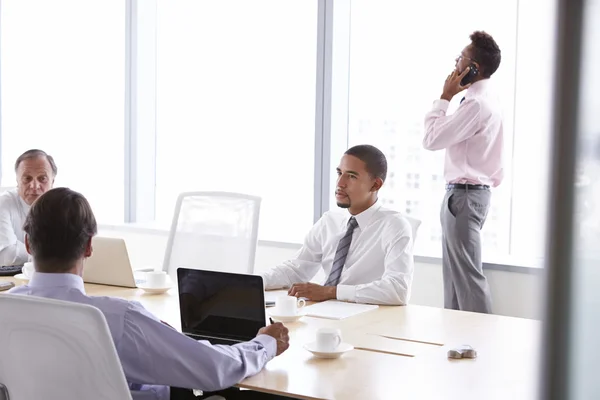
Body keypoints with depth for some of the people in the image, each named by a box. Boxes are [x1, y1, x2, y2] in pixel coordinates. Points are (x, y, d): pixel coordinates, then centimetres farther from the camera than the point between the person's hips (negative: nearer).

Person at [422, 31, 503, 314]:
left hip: (464, 194, -11)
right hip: (470, 192, 11)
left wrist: (445, 97, -12)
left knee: (467, 272, -7)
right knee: (454, 270, 15)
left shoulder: (476, 104, -19)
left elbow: (431, 139, -19)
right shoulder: (485, 99, 14)